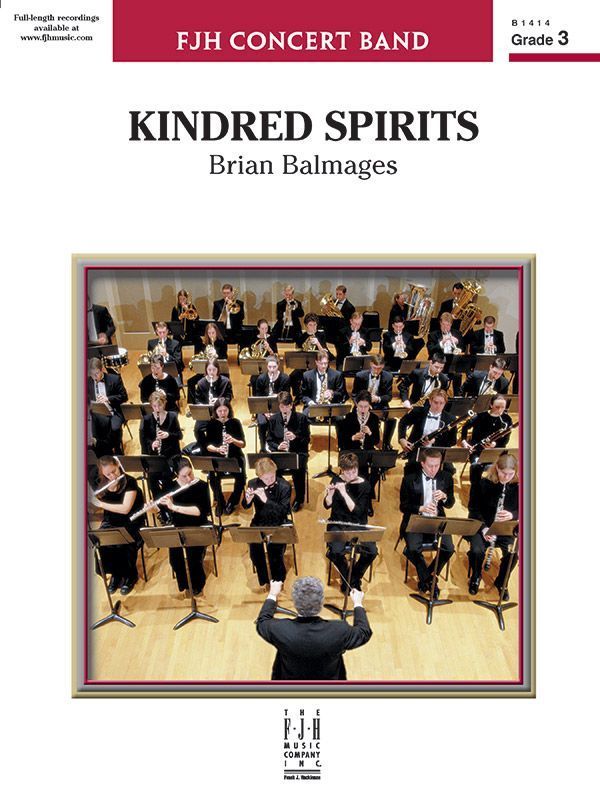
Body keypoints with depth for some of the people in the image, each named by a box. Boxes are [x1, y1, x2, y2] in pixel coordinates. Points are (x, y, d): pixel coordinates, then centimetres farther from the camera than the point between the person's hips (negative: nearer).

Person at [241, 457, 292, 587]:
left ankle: (278, 579, -1)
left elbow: (284, 511, -20)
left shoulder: (284, 486, -14)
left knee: (274, 546, -29)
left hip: (278, 524, -2)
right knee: (254, 543, -27)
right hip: (259, 522, 2)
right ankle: (263, 578, -3)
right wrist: (248, 499, -25)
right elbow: (245, 506, -1)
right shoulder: (253, 483, -4)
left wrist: (266, 500, -32)